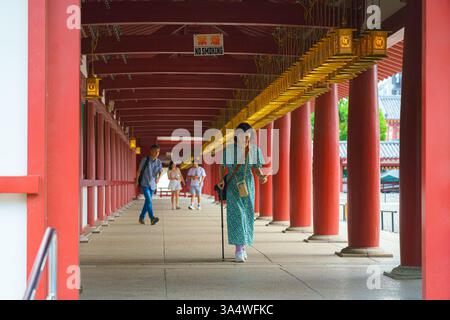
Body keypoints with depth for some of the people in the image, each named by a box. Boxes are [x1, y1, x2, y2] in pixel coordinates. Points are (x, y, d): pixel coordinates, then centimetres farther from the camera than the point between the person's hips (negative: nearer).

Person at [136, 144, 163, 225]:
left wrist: (158, 178, -21)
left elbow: (160, 172, -1)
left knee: (148, 202, 11)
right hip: (144, 184, -4)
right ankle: (152, 218, -26)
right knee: (149, 200, -18)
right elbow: (139, 170, 1)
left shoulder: (159, 162, 3)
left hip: (153, 185, 4)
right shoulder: (145, 160, -7)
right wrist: (137, 181, 4)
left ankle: (142, 218, 25)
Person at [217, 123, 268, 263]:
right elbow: (222, 165, 5)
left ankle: (243, 247, 22)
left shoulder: (255, 150, -4)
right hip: (232, 185, -3)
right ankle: (238, 250, -16)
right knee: (236, 214, -13)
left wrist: (261, 176, -16)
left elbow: (256, 168, 5)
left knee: (246, 215, 6)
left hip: (247, 185, 3)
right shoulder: (228, 149, -10)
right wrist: (221, 179, -10)